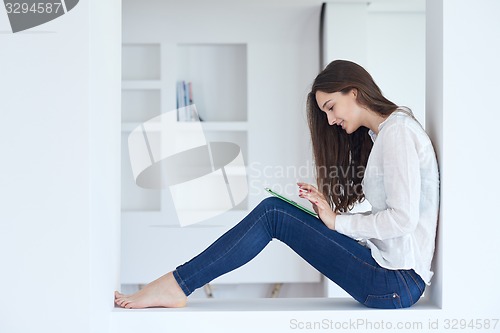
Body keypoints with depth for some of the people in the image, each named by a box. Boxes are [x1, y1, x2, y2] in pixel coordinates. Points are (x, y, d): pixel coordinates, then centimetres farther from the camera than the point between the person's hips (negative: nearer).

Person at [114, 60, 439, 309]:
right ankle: (179, 284, -2)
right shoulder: (379, 135, 19)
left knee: (272, 213, -11)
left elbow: (403, 219, -20)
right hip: (390, 269, 9)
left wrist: (338, 222, -9)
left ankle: (176, 285, -5)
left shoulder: (398, 132, -11)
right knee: (273, 208, -1)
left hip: (397, 282, -9)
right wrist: (328, 209, 0)